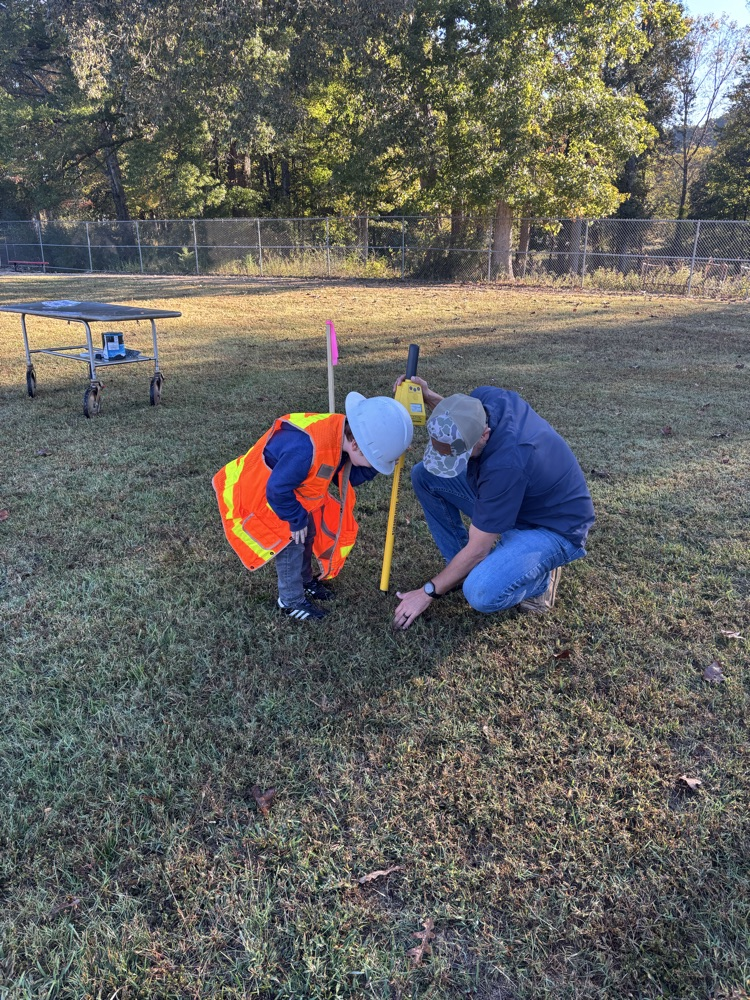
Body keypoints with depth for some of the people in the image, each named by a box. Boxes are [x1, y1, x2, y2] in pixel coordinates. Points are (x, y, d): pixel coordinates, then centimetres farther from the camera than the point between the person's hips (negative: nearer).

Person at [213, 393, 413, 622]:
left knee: (308, 532, 13)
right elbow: (277, 490, -33)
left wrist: (372, 464, -18)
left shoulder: (341, 433, -15)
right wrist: (297, 520, -19)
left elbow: (347, 477, -2)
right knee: (292, 540, -8)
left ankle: (305, 581, 35)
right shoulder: (305, 449, -43)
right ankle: (291, 601, 10)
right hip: (258, 490, -8)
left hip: (290, 488, 8)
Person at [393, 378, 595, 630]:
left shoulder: (507, 463, -39)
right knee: (424, 475, -5)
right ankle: (462, 567, 7)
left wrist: (428, 592, -16)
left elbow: (477, 550, -27)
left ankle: (540, 578, 0)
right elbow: (456, 422, 11)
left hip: (552, 526, -8)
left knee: (481, 593, -33)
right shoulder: (483, 397, -19)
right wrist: (429, 397, -9)